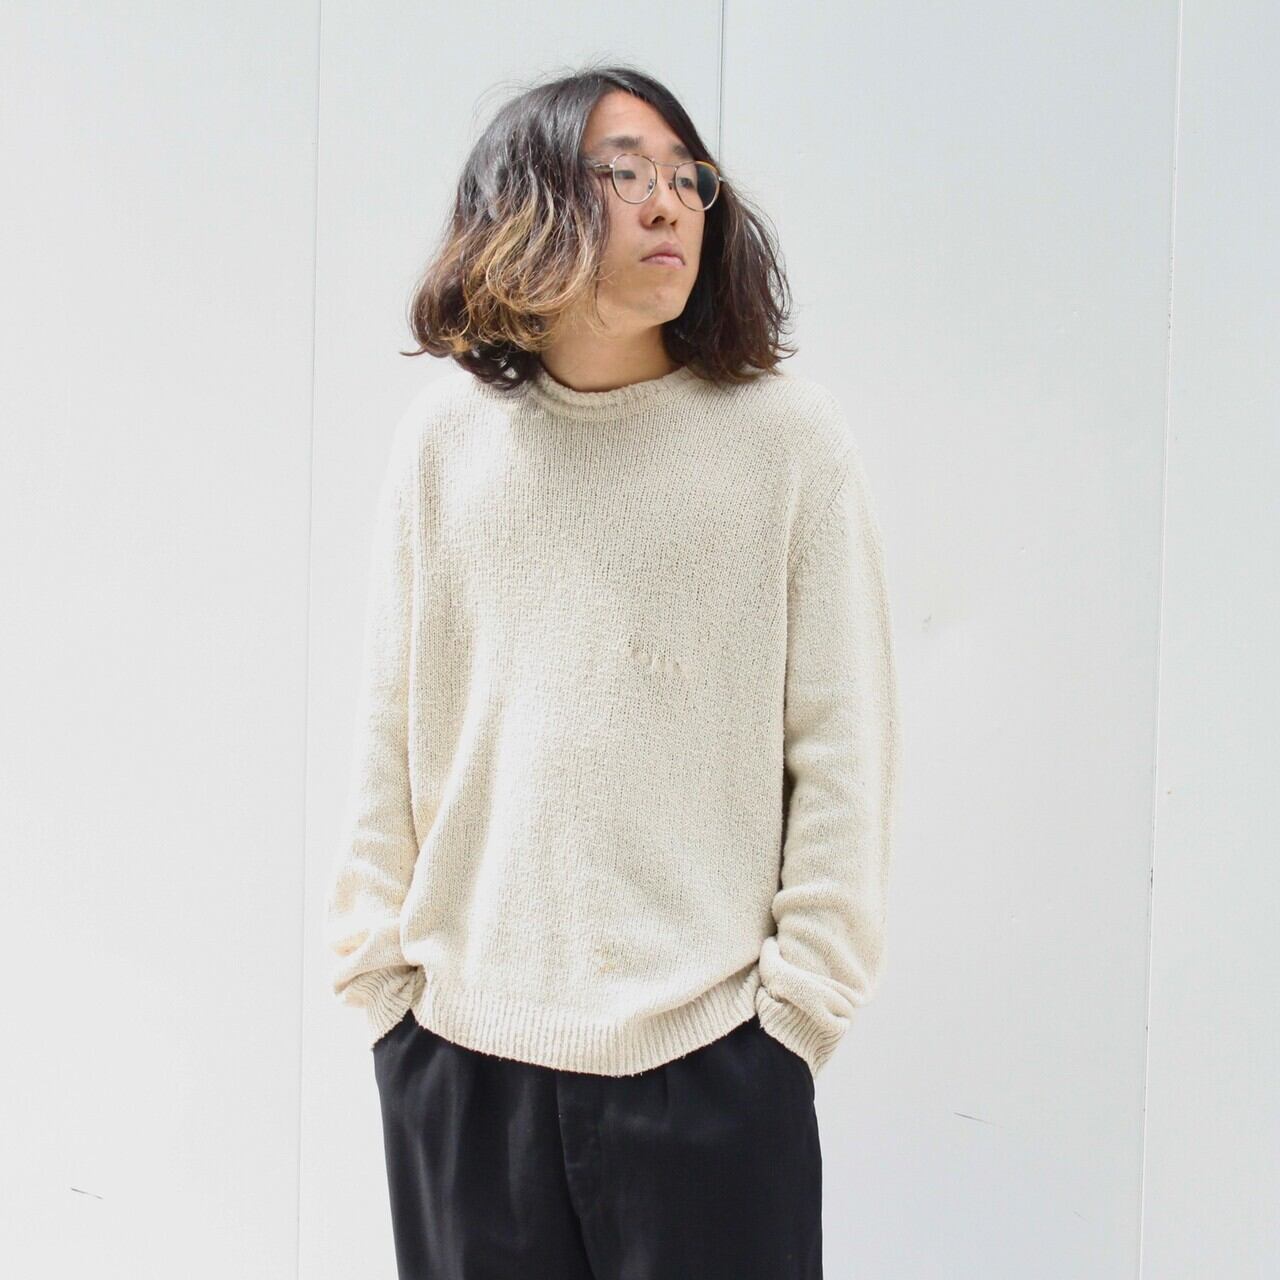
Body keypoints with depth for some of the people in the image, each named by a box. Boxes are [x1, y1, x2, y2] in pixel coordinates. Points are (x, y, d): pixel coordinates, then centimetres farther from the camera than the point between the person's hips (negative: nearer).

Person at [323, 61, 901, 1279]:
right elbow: (388, 728, 6)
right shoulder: (447, 433, 2)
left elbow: (841, 746, -3)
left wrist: (801, 998, -4)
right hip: (458, 1041, 2)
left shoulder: (790, 435, -4)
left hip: (707, 1051, -2)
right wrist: (376, 961, 4)